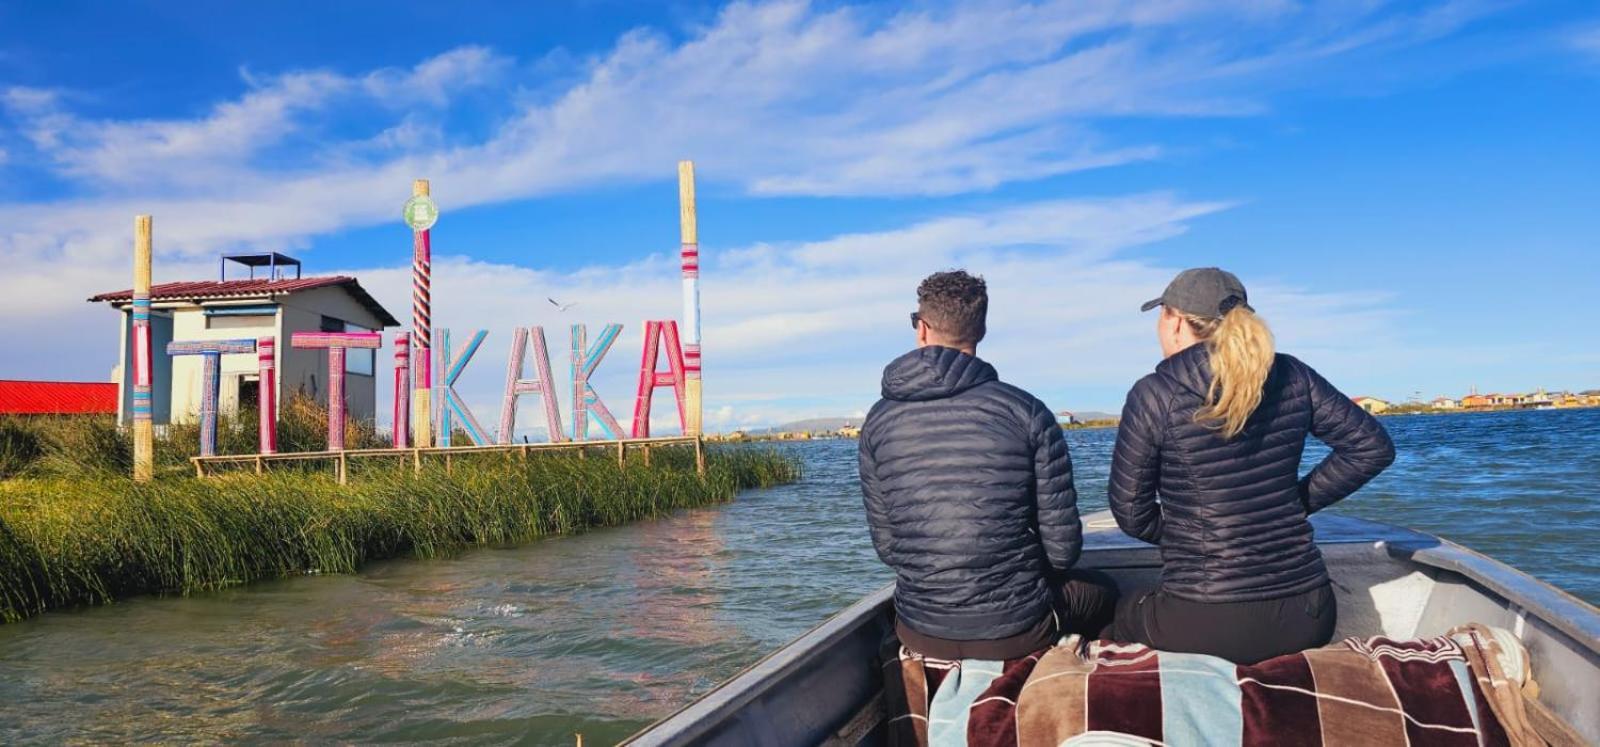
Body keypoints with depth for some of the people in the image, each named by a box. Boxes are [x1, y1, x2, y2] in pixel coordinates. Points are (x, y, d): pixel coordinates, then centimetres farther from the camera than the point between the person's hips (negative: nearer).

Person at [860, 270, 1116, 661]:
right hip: (1017, 632, -2)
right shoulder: (1026, 411, -11)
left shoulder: (879, 420, -4)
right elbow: (1063, 547, -9)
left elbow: (885, 545, 1)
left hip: (921, 636, 2)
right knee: (1101, 589, 30)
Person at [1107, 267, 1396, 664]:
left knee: (1123, 614, 28)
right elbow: (1373, 446, 8)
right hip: (1306, 616, 4)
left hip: (1204, 626, -4)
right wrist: (1299, 501, 10)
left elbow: (1132, 514, -5)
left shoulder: (1153, 394, -11)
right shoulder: (1293, 377, 1)